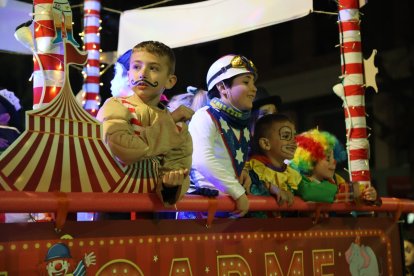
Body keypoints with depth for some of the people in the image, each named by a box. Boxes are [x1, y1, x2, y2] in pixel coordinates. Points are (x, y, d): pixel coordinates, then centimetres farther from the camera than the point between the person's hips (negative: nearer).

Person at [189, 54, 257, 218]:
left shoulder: (244, 124, 13)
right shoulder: (205, 117, -9)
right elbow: (202, 160, -25)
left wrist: (242, 172, 4)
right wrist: (238, 192, -22)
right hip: (204, 198, -7)